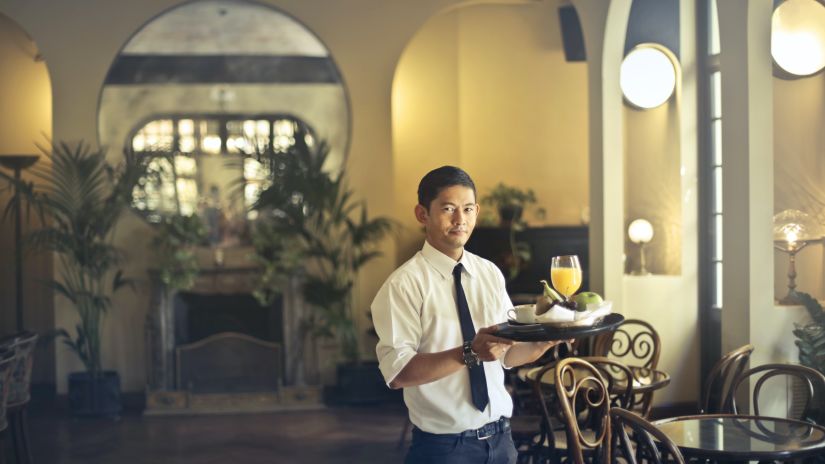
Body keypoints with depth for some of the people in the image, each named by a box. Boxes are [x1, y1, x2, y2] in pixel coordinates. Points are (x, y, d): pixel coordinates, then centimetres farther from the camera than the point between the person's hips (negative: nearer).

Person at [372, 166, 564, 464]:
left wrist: (545, 340, -10)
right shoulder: (405, 283, -13)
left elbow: (506, 353, 8)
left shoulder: (491, 274, 5)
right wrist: (470, 352, -30)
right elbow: (397, 372, -21)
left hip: (500, 438, 5)